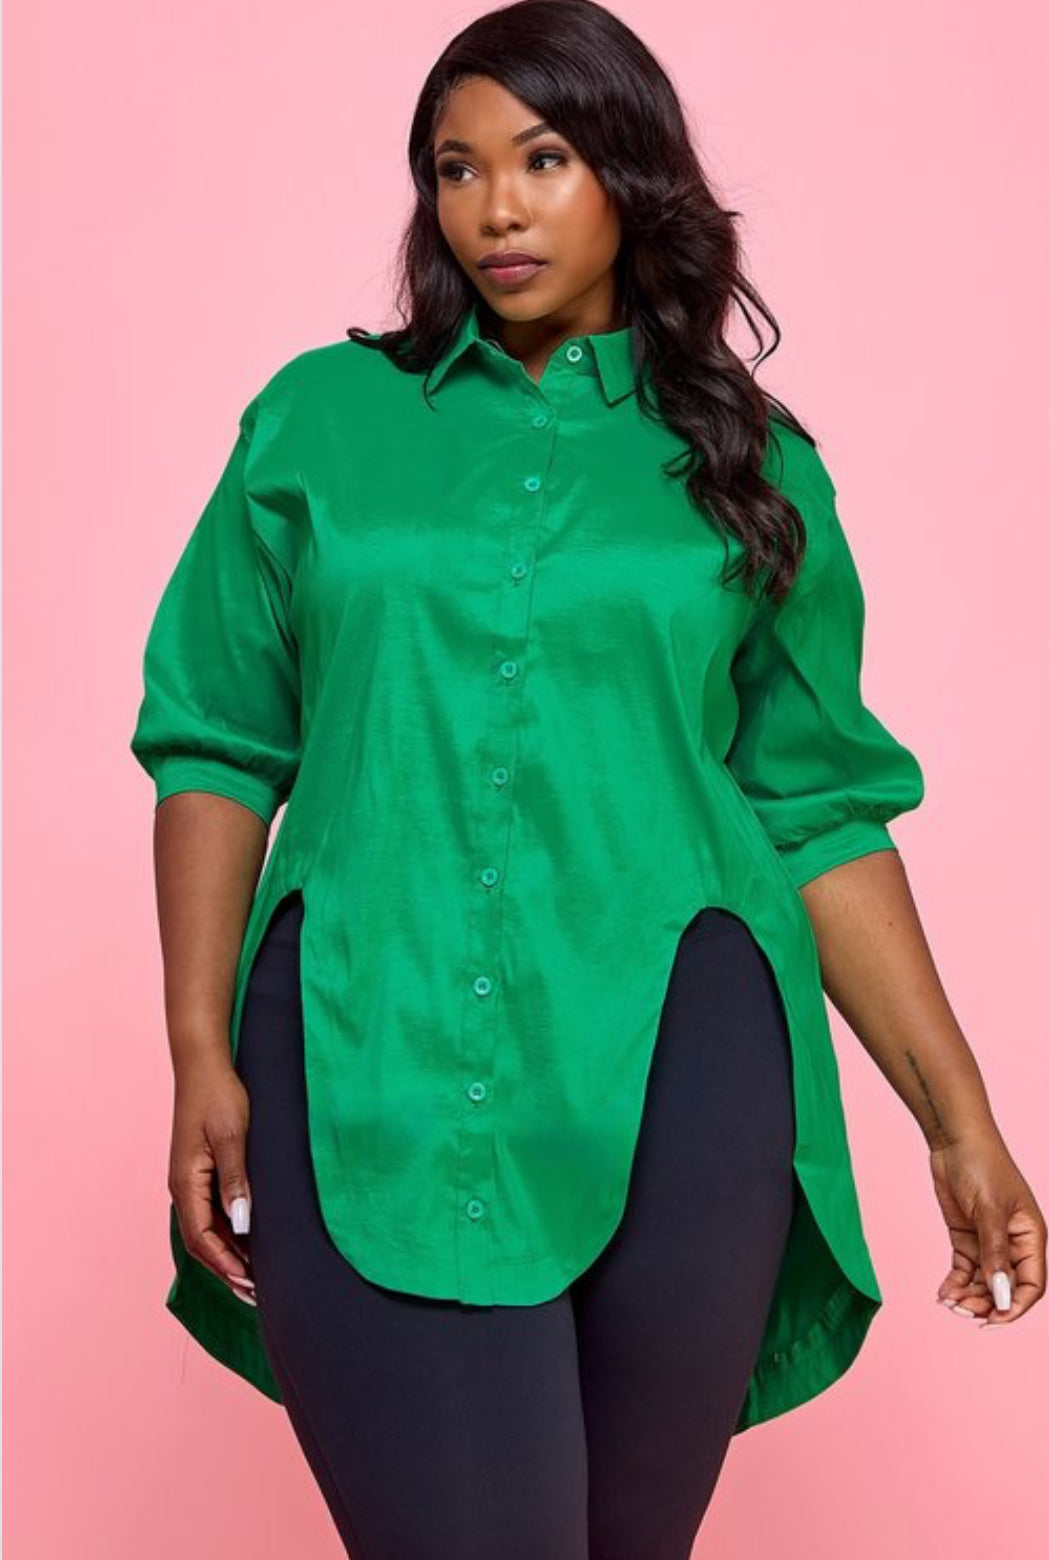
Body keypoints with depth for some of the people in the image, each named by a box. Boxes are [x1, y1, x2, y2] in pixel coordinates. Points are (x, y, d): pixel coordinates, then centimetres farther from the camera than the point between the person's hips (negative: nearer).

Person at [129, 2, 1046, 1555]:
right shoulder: (317, 420, 9)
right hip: (367, 1071, 0)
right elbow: (216, 747, 8)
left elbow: (821, 815, 10)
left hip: (674, 1069, 1)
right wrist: (201, 1057, -2)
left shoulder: (754, 466, 10)